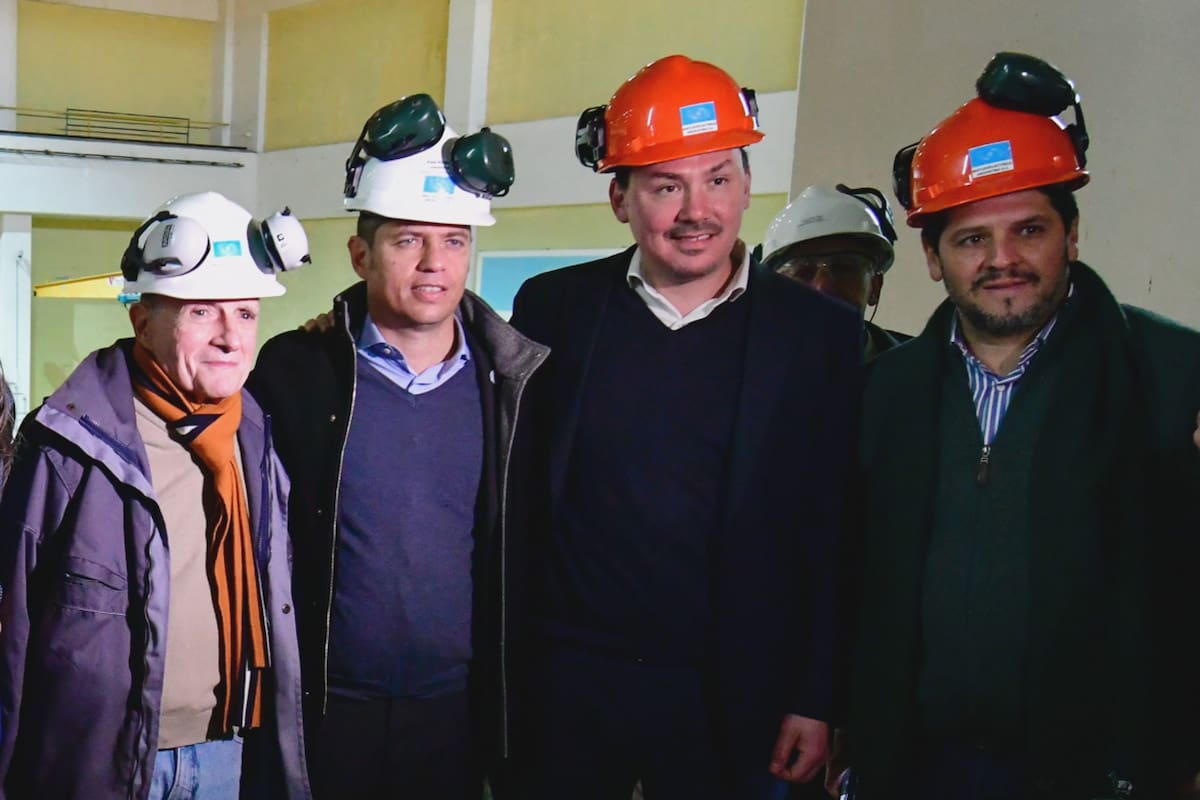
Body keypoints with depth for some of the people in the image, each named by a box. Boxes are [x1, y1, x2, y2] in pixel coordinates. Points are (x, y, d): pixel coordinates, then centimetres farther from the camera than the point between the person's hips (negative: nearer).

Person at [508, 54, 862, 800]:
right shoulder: (551, 307, 1)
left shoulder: (821, 332, -2)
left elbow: (832, 536, -1)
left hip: (731, 701, -1)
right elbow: (515, 498, 5)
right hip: (565, 683, 1)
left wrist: (816, 701, -4)